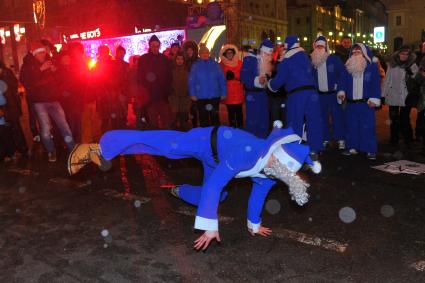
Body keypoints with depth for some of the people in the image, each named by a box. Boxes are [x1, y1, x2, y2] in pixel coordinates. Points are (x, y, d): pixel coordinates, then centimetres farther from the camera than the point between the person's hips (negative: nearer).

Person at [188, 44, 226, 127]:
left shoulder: (215, 65, 4)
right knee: (203, 118, 6)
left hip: (215, 96, 0)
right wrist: (193, 94, -8)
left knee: (215, 117, 7)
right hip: (201, 97, 0)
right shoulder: (195, 66, 4)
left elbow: (222, 80, 2)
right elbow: (191, 81, -1)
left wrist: (223, 93, -2)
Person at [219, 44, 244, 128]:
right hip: (228, 92, 0)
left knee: (239, 111, -2)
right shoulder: (222, 64, 6)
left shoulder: (239, 63, 8)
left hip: (238, 91, 1)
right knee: (231, 112, 1)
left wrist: (235, 76, -6)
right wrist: (226, 77, -9)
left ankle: (240, 128, 7)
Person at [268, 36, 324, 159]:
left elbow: (280, 79, -2)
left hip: (296, 94, -4)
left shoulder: (286, 61, -2)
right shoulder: (305, 56, 14)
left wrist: (270, 84, 15)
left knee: (295, 124, 2)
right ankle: (314, 150, 11)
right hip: (311, 91, 5)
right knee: (313, 121, 7)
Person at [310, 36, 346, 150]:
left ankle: (341, 139, 4)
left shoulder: (334, 59, -4)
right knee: (322, 117, 9)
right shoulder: (312, 60, 5)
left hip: (333, 93, -4)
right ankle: (325, 139, 19)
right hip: (320, 94, 4)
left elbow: (342, 73, -4)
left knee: (337, 116, -2)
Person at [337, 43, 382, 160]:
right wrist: (341, 92, -13)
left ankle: (370, 150, 1)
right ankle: (352, 147, 18)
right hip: (351, 103, 4)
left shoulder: (372, 67, 1)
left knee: (367, 127, -5)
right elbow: (343, 81, 6)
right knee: (351, 126, 8)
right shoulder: (348, 67, 11)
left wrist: (374, 99, -11)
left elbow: (376, 84, -3)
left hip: (366, 103, -4)